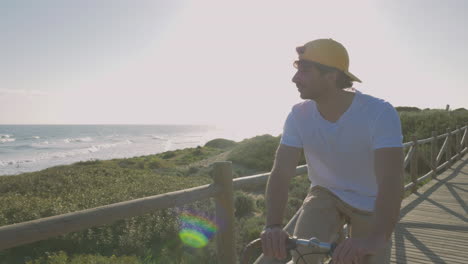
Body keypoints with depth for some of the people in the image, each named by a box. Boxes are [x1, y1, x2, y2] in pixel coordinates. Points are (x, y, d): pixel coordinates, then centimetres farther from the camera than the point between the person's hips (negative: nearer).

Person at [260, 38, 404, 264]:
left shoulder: (379, 113, -27)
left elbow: (391, 182, -36)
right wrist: (273, 226, -38)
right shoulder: (299, 115, -17)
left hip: (370, 204, -1)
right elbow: (280, 173, -22)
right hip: (326, 194, 1)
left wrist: (375, 239, -51)